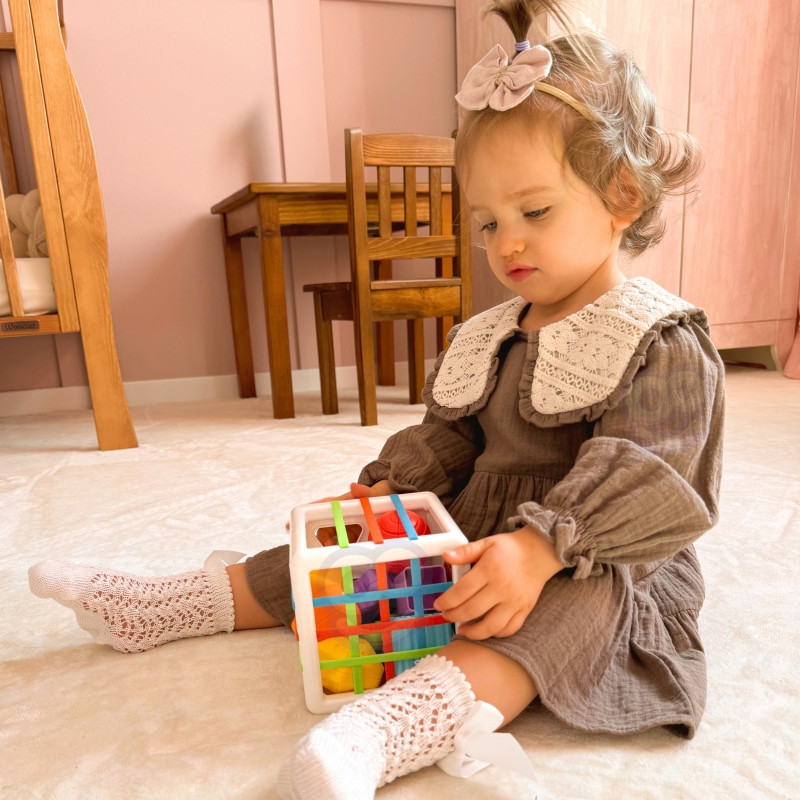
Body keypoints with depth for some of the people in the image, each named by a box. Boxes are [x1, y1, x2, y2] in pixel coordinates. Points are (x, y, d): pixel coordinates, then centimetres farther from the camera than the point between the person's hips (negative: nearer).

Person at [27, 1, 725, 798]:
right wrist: (390, 487, -7)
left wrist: (540, 549, -36)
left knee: (560, 610, -39)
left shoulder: (663, 345, -14)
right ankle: (155, 608, 9)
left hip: (597, 569, -5)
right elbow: (448, 438, 9)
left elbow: (635, 481, -23)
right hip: (470, 537, 6)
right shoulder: (492, 335, 7)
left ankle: (380, 734, -57)